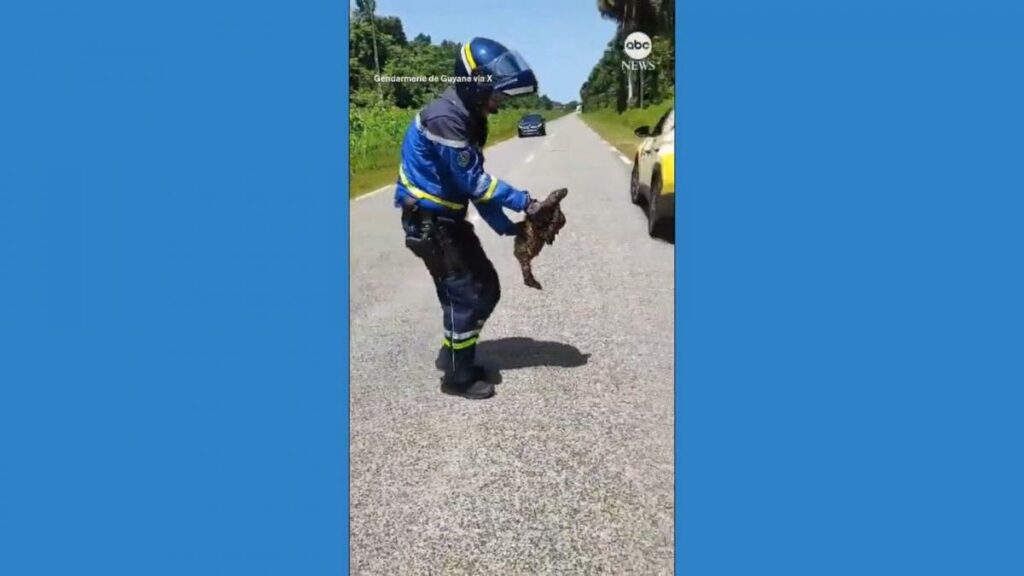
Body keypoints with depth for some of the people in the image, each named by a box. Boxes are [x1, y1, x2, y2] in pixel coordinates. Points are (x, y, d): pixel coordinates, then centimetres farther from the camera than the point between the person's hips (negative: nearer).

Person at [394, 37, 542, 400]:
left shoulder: (467, 117, 8)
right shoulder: (445, 118, -24)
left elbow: (475, 183, 8)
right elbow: (473, 183, -23)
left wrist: (506, 226, 2)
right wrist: (524, 202, -18)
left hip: (447, 218, 9)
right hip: (428, 222, -9)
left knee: (486, 288, 12)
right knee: (466, 295, -3)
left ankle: (452, 353, 29)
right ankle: (458, 377, 12)